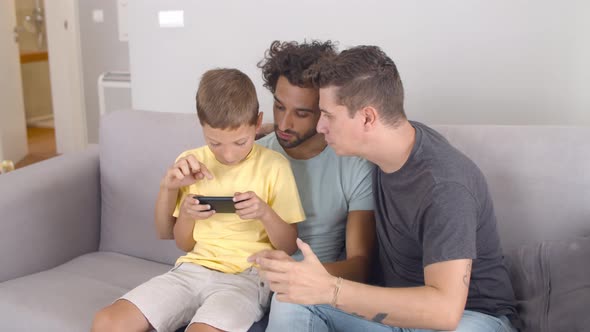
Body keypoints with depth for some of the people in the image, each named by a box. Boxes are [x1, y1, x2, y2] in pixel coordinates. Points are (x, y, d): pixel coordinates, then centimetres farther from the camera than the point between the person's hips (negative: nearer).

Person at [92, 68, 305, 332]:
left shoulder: (274, 166, -5)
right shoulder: (191, 163, 6)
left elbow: (289, 247, -1)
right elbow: (184, 244, 11)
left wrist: (265, 213, -20)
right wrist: (185, 213, -10)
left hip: (246, 277, -4)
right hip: (193, 269, 5)